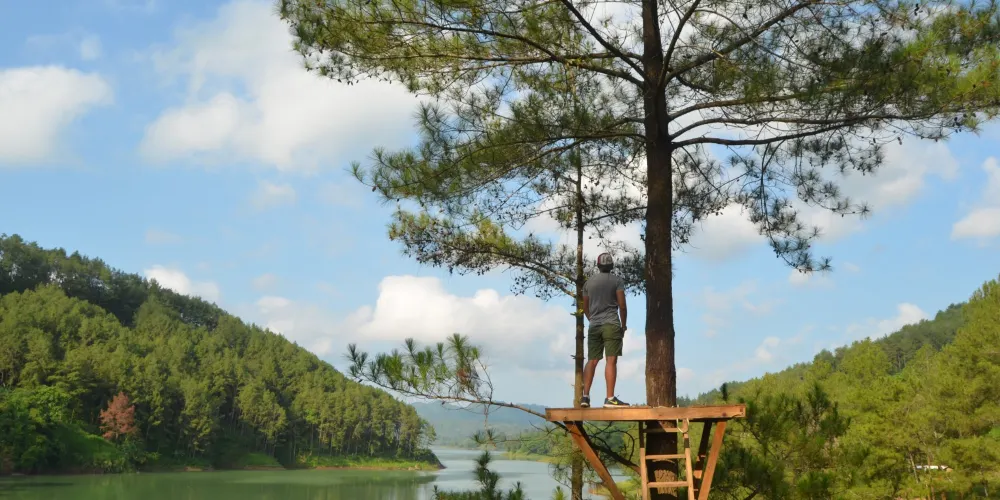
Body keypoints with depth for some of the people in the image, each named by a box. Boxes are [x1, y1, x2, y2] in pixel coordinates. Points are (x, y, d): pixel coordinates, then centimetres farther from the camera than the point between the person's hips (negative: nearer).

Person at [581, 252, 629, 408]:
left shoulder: (589, 282, 14)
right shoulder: (617, 281, 1)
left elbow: (585, 308, 19)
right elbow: (622, 306, -4)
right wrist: (623, 326, 7)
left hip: (594, 326, 4)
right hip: (611, 325, -4)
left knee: (592, 361, 6)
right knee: (611, 360, -7)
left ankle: (585, 396, -2)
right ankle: (610, 398, -12)